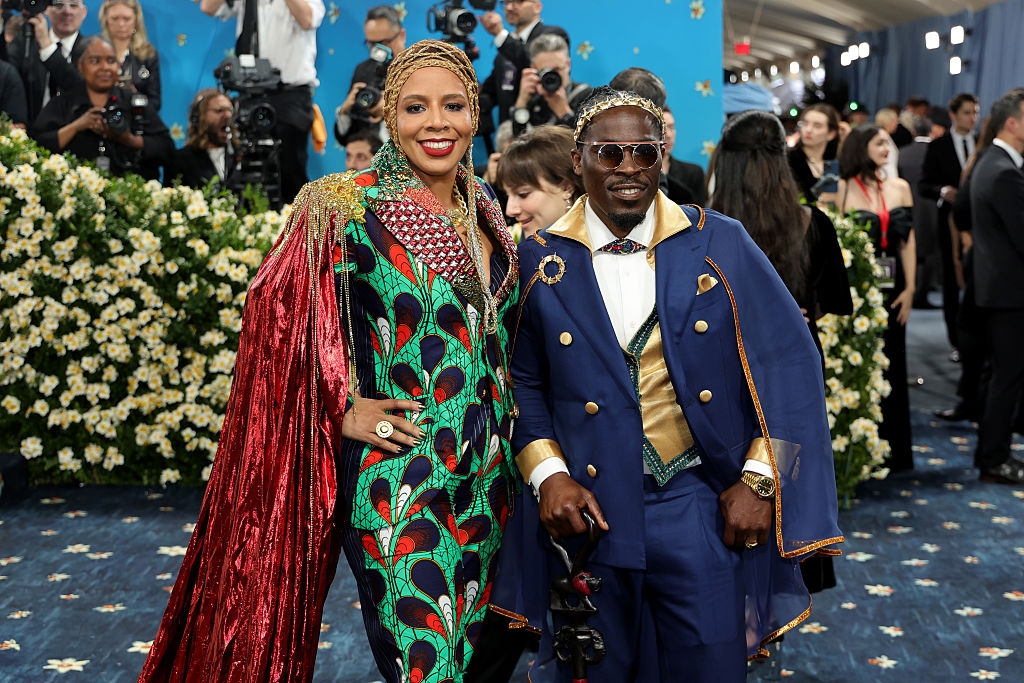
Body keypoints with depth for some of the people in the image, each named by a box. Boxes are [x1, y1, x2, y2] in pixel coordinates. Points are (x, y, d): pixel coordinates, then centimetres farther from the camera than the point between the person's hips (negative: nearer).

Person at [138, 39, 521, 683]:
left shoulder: (483, 207, 8)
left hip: (486, 476, 7)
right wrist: (341, 409, -10)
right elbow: (279, 311, -8)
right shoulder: (350, 208, -11)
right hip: (398, 478, -6)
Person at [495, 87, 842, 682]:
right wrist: (546, 473, -7)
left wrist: (759, 477, -5)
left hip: (702, 507, 0)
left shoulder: (720, 243, -1)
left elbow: (789, 361, -1)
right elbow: (522, 380, 7)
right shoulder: (542, 261, 1)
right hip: (588, 511, 1)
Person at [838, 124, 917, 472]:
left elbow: (908, 241, 7)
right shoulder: (843, 189, -5)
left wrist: (909, 289, 1)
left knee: (889, 366, 10)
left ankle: (890, 448, 20)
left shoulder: (900, 187, 7)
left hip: (891, 287, 4)